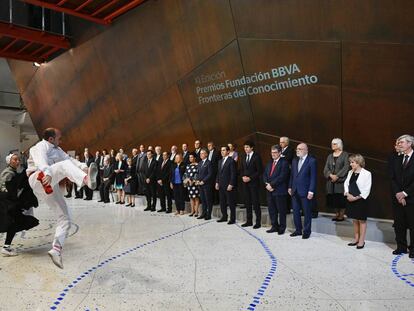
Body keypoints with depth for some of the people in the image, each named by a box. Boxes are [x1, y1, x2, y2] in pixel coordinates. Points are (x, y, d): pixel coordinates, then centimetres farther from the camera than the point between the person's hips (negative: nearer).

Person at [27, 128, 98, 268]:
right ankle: (87, 180, -63)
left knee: (65, 219, 2)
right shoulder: (41, 147, -2)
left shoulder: (56, 150, 23)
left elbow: (69, 158, 8)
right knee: (64, 165, -33)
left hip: (51, 187, 9)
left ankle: (56, 250, 2)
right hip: (39, 180, -9)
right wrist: (48, 173, -47)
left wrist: (83, 167, -13)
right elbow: (41, 161, -24)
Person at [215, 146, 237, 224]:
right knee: (222, 202, 10)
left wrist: (231, 185, -17)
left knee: (231, 203, 0)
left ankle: (232, 219, 7)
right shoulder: (220, 161, 16)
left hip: (229, 186, -7)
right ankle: (224, 217, 20)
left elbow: (233, 174, -12)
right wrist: (217, 182, 10)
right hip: (221, 185, 7)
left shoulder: (231, 161, -8)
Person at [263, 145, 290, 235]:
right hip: (270, 190, 7)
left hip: (279, 191, -7)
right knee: (271, 210, 12)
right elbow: (265, 174, 13)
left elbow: (282, 177, -17)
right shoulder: (270, 162, 16)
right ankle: (274, 226, 24)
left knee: (281, 210, 2)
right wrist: (267, 184, -5)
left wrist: (272, 184, -16)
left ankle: (282, 228, 13)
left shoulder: (284, 162, -8)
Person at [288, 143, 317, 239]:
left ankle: (307, 231, 17)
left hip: (305, 191, -6)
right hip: (295, 191, 6)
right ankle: (298, 230, 24)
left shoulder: (311, 161, -8)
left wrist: (311, 191, -15)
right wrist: (290, 187, 10)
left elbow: (313, 177, -11)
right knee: (295, 212, 11)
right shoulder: (294, 160, 11)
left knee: (307, 212, 5)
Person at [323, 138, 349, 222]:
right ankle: (337, 214, 14)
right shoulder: (330, 156, 15)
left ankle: (341, 215, 4)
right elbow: (326, 168, 7)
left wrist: (337, 176, -16)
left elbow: (346, 167, -9)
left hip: (341, 180, -5)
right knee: (333, 198, 4)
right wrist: (331, 175, -12)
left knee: (341, 198, -6)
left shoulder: (345, 155, 0)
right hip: (331, 181, 5)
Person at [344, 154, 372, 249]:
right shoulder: (350, 172, 9)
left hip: (360, 200, -6)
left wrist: (356, 197, -16)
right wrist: (348, 194, -7)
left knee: (361, 220, 4)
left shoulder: (366, 174, -12)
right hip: (350, 200, 6)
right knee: (355, 220, 15)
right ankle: (356, 239, 26)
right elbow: (346, 184, 10)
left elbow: (366, 189, -15)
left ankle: (361, 241, 14)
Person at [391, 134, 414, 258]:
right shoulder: (397, 160, 11)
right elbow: (393, 179, 7)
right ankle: (401, 247, 21)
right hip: (398, 198, 5)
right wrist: (398, 193, -7)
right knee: (399, 225, 10)